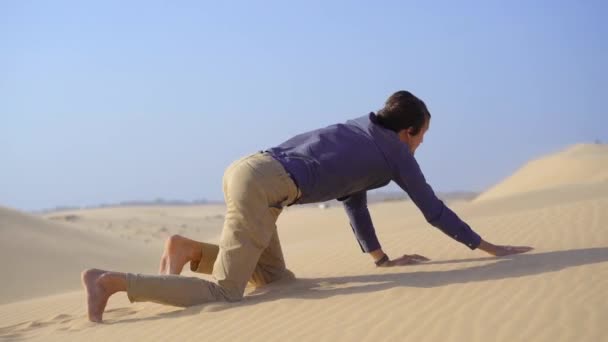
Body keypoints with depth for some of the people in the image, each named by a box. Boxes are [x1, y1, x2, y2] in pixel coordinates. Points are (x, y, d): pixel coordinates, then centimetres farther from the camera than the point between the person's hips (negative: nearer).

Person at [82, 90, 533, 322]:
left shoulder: (359, 132, 29)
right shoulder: (397, 151, 9)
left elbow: (353, 199, 37)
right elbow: (434, 210, 17)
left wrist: (382, 258, 41)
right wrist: (488, 247, 28)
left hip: (246, 169, 9)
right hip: (263, 183, -9)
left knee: (276, 279, 21)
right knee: (223, 293, -11)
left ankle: (191, 250, 7)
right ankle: (111, 281, -20)